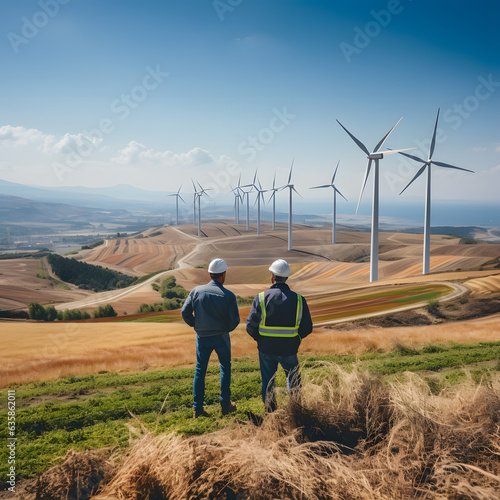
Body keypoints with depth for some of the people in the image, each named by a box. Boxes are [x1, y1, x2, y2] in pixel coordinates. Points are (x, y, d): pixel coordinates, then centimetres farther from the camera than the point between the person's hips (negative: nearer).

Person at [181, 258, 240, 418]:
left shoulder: (197, 291, -6)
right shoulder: (228, 295, -12)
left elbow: (185, 312, -6)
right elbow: (235, 319, -13)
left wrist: (196, 325, 9)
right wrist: (227, 329, 7)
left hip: (202, 337, 2)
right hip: (221, 337, -1)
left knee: (200, 371, 13)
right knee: (225, 369, 17)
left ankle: (198, 408, 14)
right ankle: (225, 405, 20)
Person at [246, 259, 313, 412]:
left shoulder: (261, 298, -10)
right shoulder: (298, 299, -7)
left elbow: (250, 326, -10)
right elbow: (307, 328, -3)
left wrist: (260, 339, 9)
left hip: (266, 348, 0)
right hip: (289, 349, 0)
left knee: (267, 382, 17)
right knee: (294, 379, 21)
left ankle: (270, 411, 24)